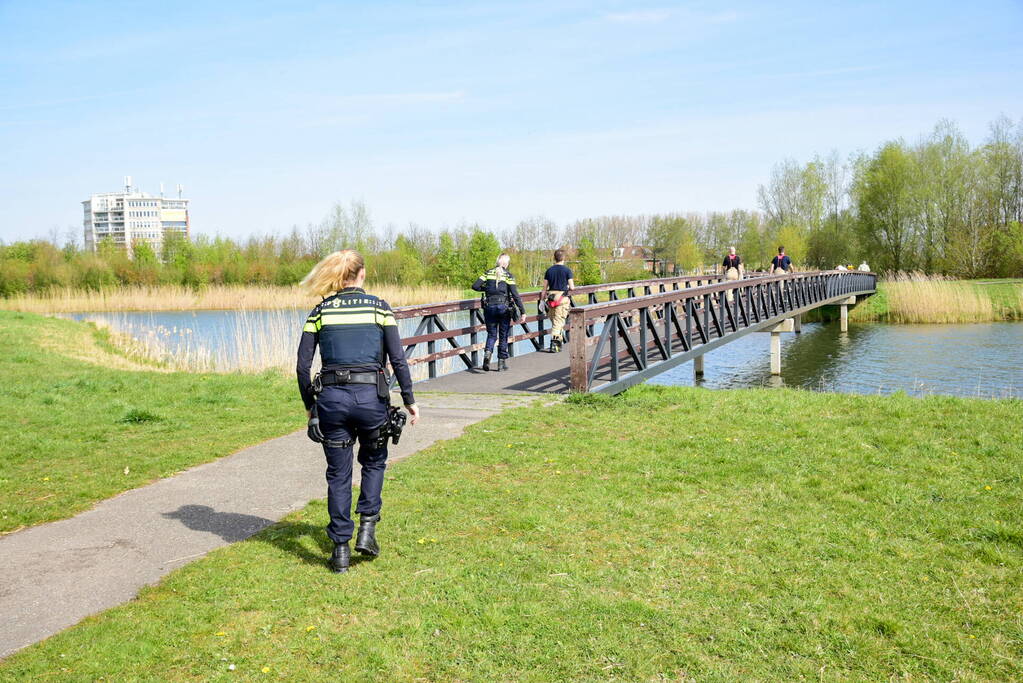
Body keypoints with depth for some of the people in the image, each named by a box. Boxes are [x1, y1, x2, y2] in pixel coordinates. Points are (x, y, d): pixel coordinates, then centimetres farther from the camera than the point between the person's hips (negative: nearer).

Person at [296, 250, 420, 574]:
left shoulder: (320, 311, 7)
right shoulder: (379, 307, 2)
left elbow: (303, 365, 4)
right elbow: (398, 359, -3)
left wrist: (309, 405, 15)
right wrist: (409, 400, 5)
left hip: (331, 397, 1)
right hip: (371, 395, -1)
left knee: (338, 474, 12)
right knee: (374, 462, 23)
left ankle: (341, 549, 15)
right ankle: (367, 529, 13)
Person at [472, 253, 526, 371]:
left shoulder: (488, 273, 4)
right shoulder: (508, 275, -3)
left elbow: (475, 286, -3)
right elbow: (515, 295, -9)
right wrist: (523, 312, -8)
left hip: (489, 307, 2)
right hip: (504, 307, -2)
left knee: (491, 334, 13)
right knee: (503, 336, 10)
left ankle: (488, 352, -15)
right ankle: (502, 362, 12)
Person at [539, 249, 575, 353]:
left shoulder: (549, 270, 6)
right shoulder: (567, 270, -5)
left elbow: (544, 288, 6)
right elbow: (572, 287, -6)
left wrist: (542, 300, 14)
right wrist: (568, 287, 17)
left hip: (551, 298, 4)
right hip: (562, 299, -4)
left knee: (554, 322, 16)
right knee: (558, 322, -3)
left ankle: (558, 344, 24)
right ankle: (554, 344, -13)